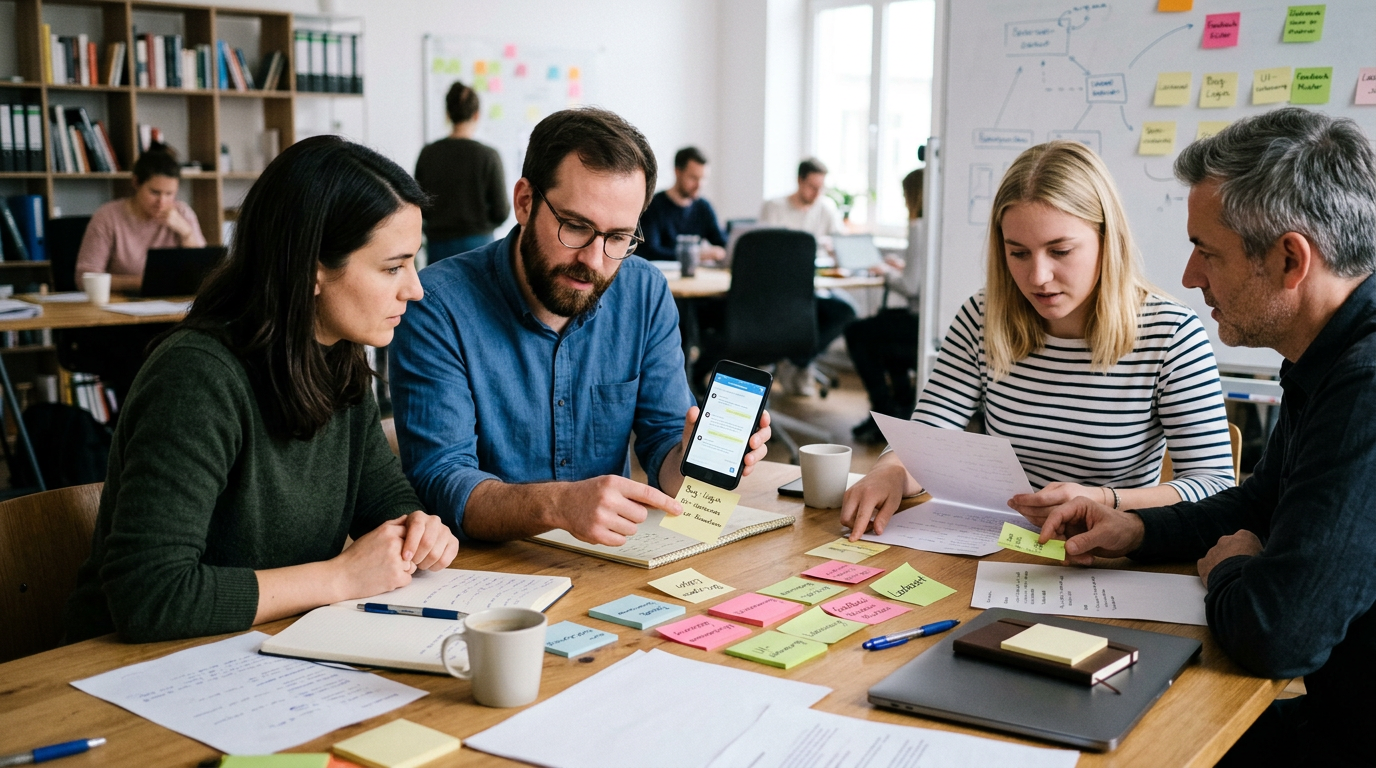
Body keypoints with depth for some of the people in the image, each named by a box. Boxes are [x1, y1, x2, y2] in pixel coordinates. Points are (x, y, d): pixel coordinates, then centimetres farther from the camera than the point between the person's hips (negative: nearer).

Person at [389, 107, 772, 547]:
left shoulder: (646, 295, 1)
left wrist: (694, 457, -21)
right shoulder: (438, 307, -14)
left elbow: (662, 438, 3)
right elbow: (439, 483, -19)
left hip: (611, 557, 4)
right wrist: (556, 504, -36)